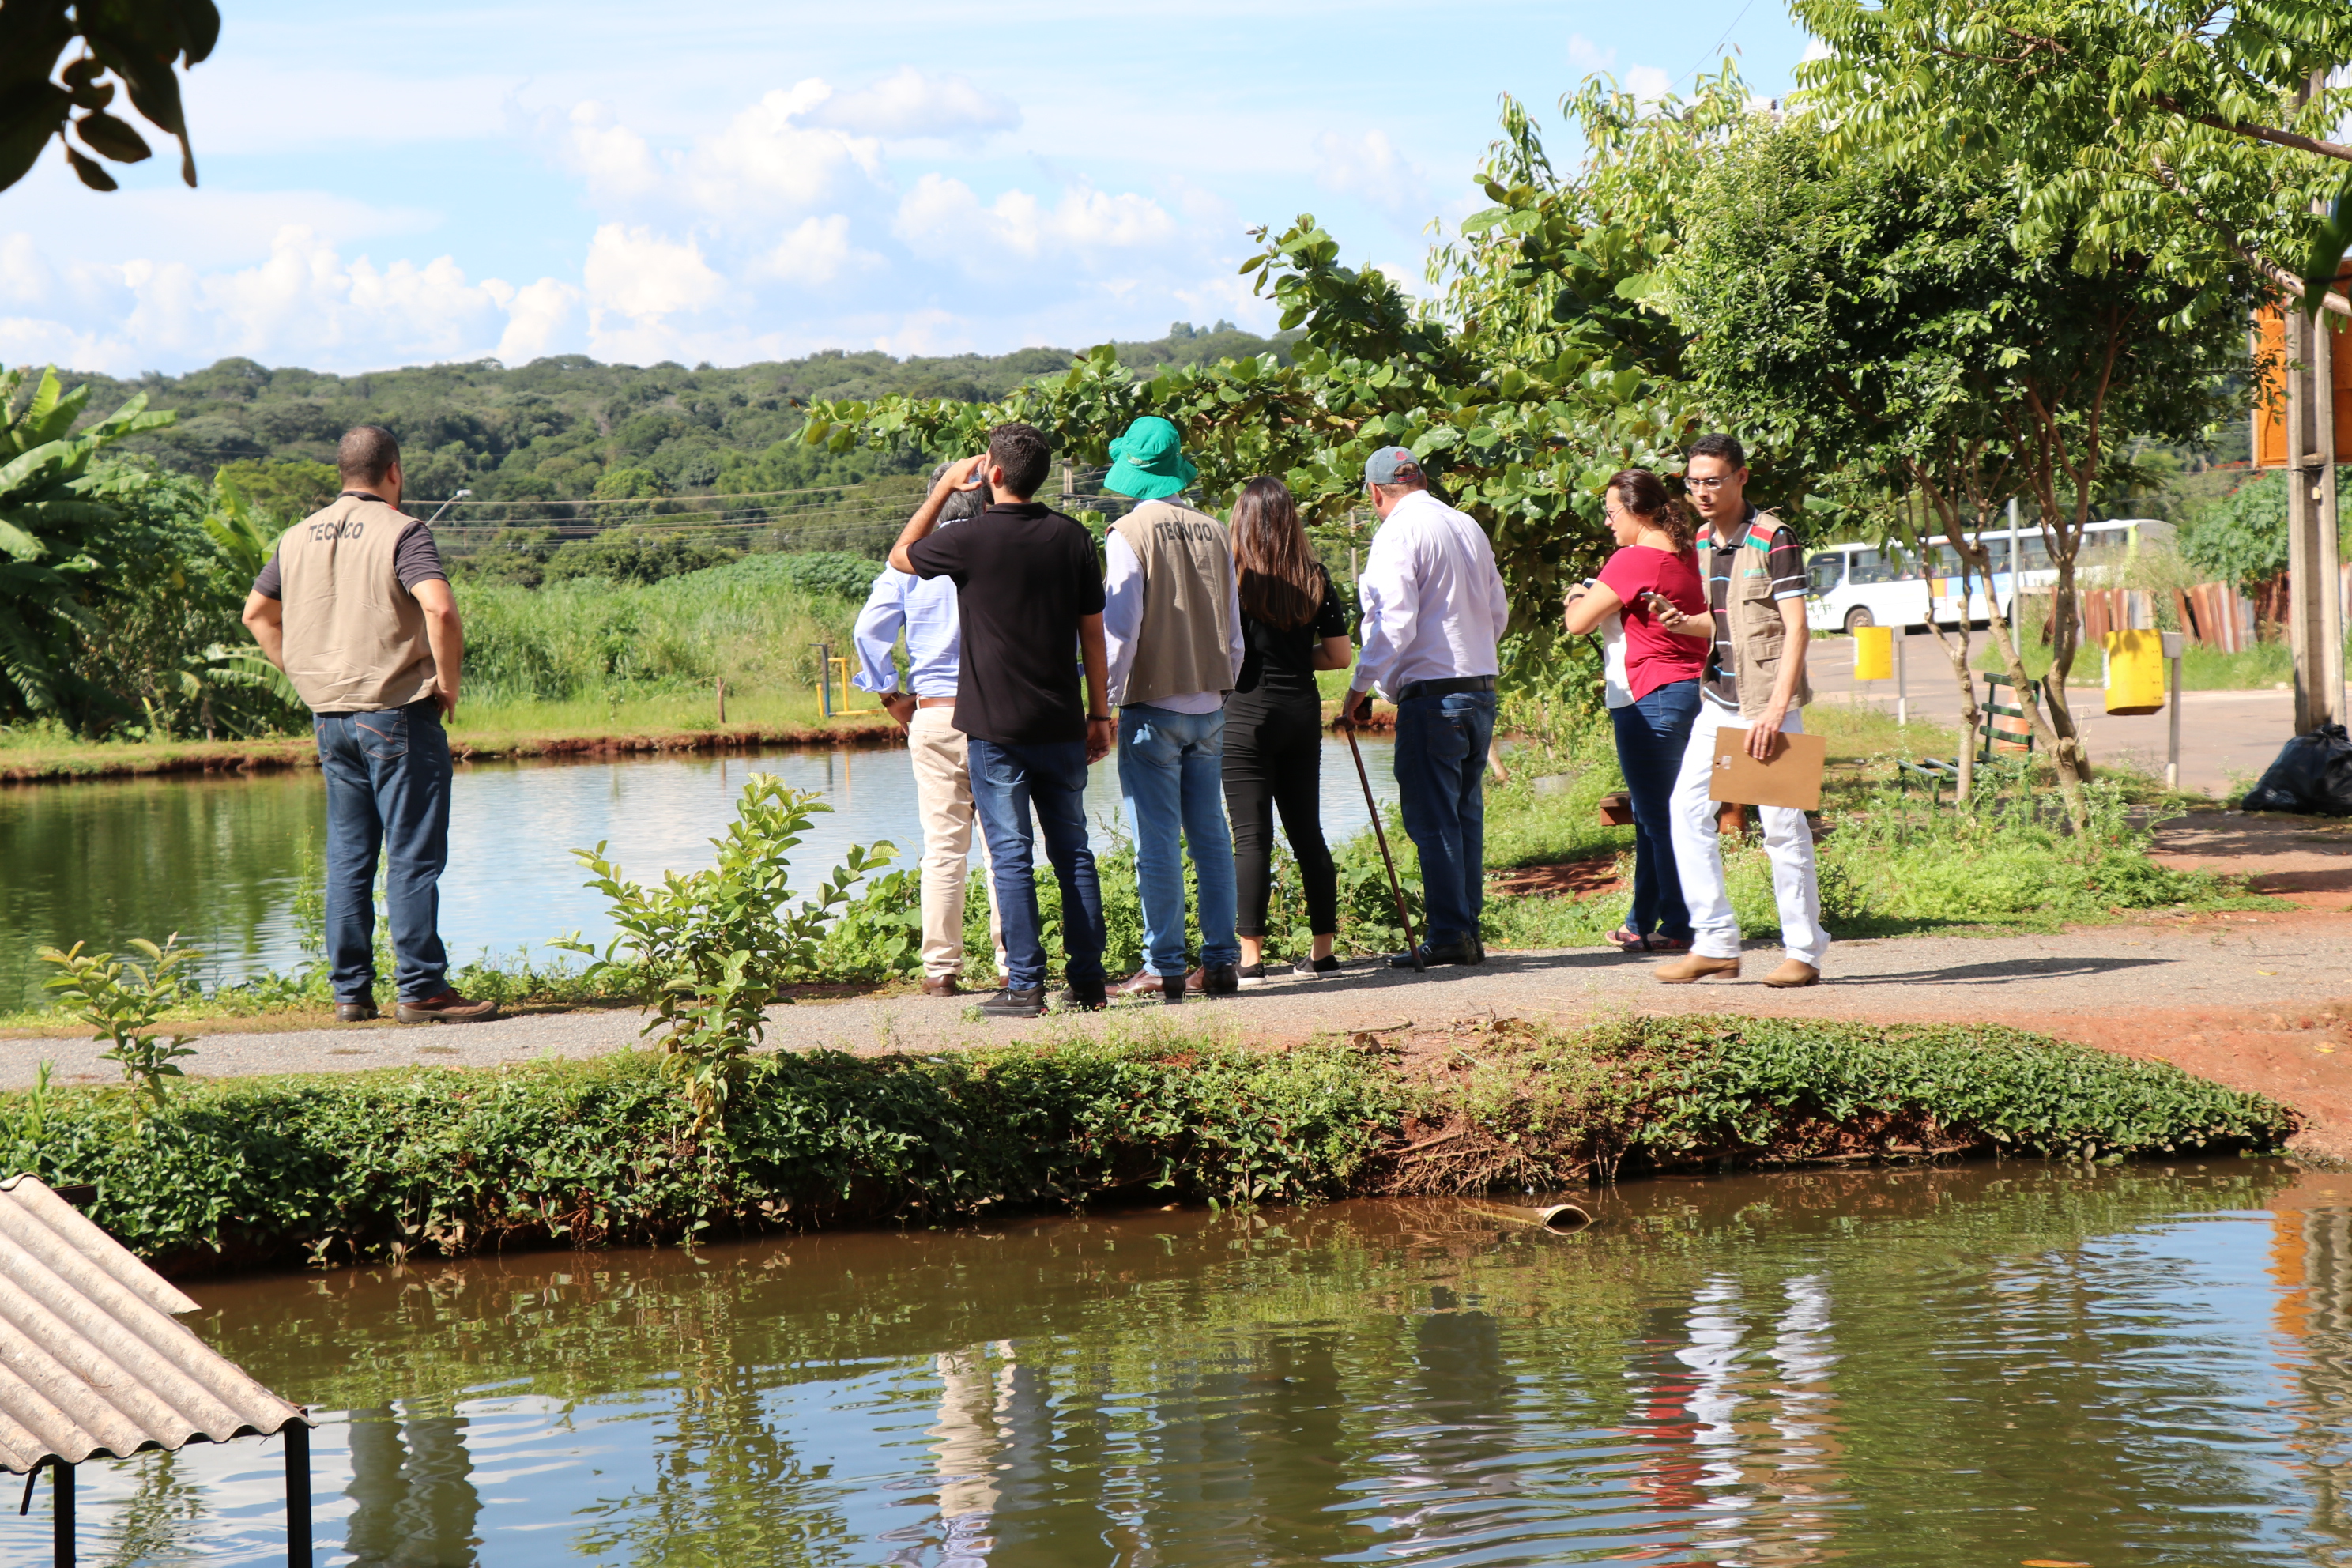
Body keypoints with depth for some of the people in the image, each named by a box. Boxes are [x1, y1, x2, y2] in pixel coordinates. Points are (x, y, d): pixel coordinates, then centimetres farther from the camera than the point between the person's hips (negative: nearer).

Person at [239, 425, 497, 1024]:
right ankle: (421, 989, -3)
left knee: (347, 857, 11)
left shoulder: (300, 537, 12)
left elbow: (257, 613, 22)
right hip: (398, 710, -7)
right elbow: (439, 607, -25)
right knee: (414, 856, -3)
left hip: (329, 717, 7)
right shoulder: (401, 532, -10)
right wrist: (449, 681, -12)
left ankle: (350, 991, 12)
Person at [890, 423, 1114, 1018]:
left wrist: (945, 488, 13)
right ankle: (1087, 980, 10)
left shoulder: (971, 539, -9)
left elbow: (900, 554, 11)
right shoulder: (1072, 539, 1)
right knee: (1073, 851, 10)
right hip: (1060, 724, 4)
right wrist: (1099, 712, 14)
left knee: (1010, 856, -1)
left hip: (995, 724, -4)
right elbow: (1093, 631, 6)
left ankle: (1024, 984, -3)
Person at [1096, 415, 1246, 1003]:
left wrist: (1108, 699, -4)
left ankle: (1164, 967, -3)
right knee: (1211, 834, 10)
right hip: (1209, 706, 5)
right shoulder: (1213, 532, 6)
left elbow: (1120, 628, -11)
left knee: (1157, 841, -3)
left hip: (1154, 706, -5)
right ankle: (1222, 961, 10)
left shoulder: (1130, 533, -9)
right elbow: (1233, 628, 11)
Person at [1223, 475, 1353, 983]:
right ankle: (1322, 953, 14)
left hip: (1246, 714, -4)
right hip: (1302, 713, 4)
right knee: (1307, 832, 11)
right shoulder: (1315, 578, 4)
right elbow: (1340, 654, 6)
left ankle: (1251, 957, -5)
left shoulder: (1231, 575, -9)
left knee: (1251, 837, -3)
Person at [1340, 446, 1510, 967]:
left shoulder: (1398, 533, -9)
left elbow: (1394, 624, -16)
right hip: (1481, 687, 8)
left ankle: (1448, 935, -6)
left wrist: (1361, 686, -8)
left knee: (1432, 819, -4)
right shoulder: (1470, 528, 14)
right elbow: (1499, 613, 19)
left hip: (1432, 692, -8)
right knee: (1465, 814, 11)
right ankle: (1469, 933, 12)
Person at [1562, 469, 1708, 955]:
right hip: (1695, 692, 9)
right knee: (1655, 815, 16)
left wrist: (1578, 596, 9)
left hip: (1651, 699, -9)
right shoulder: (1689, 554, 10)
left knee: (1658, 818, -3)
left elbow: (1578, 623, -15)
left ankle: (1678, 926, -1)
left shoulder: (1633, 560, -16)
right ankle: (1642, 922, 24)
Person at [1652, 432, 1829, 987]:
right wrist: (1682, 623, 1)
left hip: (1766, 702, -8)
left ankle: (1804, 951, 4)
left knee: (1782, 823, -4)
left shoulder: (1772, 539, -11)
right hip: (1718, 700, 8)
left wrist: (1776, 708, -23)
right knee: (1688, 807, 1)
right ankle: (1715, 943, 5)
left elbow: (1795, 628, -15)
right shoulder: (1702, 544, 13)